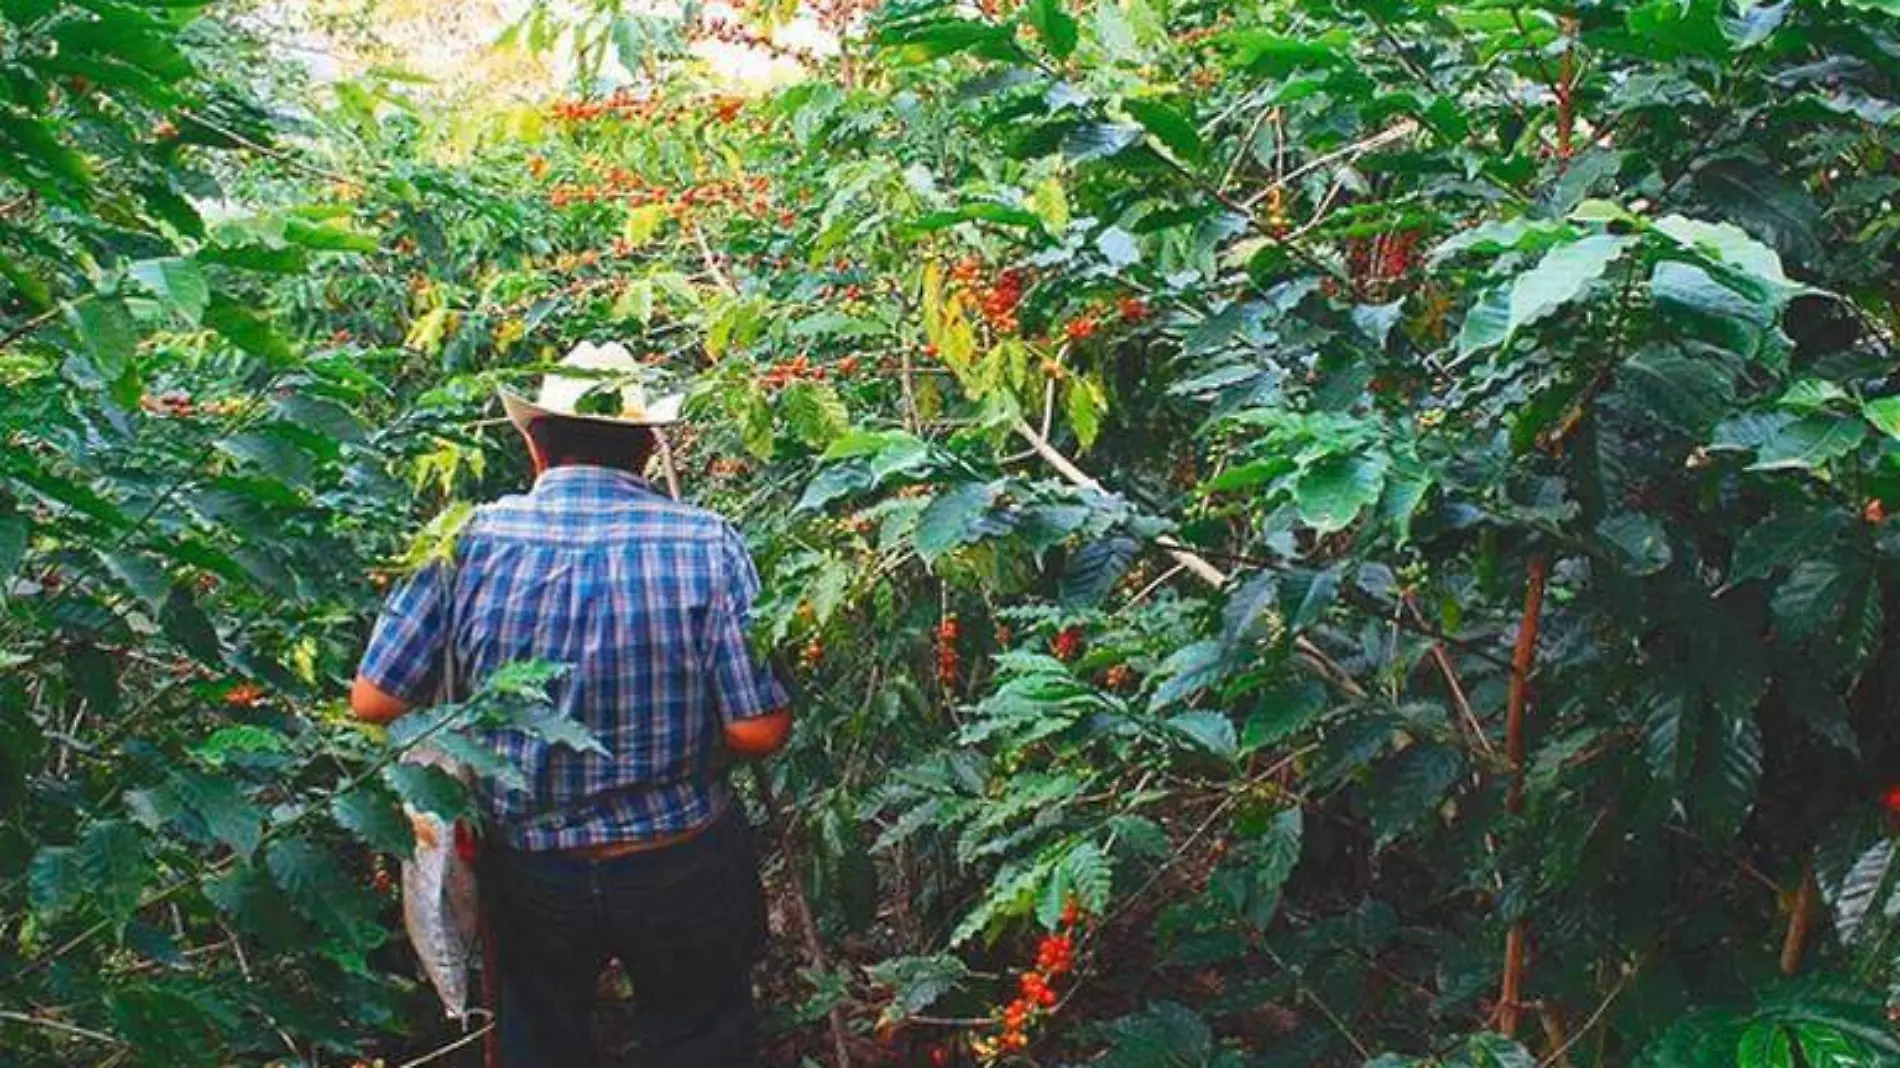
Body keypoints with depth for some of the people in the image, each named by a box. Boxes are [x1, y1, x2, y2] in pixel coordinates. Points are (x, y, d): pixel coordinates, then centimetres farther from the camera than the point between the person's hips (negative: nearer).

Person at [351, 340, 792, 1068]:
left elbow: (373, 701, -8)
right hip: (680, 870, -1)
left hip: (529, 870, 1)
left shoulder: (471, 538, -13)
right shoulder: (707, 544, -16)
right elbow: (760, 730, -17)